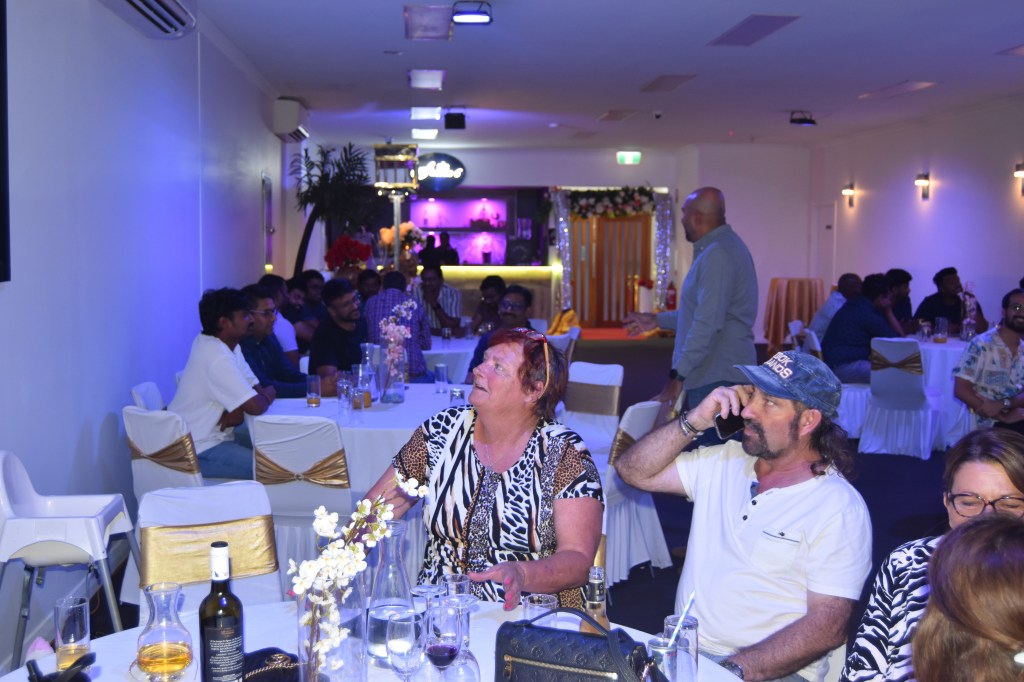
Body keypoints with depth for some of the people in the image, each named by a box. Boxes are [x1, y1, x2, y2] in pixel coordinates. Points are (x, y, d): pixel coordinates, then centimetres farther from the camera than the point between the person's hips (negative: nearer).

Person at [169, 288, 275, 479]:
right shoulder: (218, 357, -25)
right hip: (200, 451, -10)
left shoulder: (230, 345, 6)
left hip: (214, 434, 10)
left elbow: (256, 389, 8)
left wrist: (238, 410, -13)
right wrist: (269, 395, -5)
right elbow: (255, 406, -27)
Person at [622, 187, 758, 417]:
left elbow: (708, 323, -26)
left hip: (717, 378, -11)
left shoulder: (717, 255, -18)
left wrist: (678, 375, -25)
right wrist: (658, 320, 25)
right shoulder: (723, 246, 16)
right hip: (716, 373, 11)